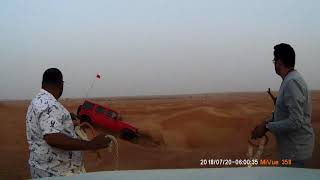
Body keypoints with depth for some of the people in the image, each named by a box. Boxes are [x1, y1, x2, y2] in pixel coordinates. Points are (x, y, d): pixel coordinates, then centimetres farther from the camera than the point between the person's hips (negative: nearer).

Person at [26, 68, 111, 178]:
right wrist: (91, 145, -34)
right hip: (53, 172, -10)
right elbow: (53, 139, -35)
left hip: (45, 168, 10)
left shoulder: (38, 101, 10)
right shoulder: (49, 105, -23)